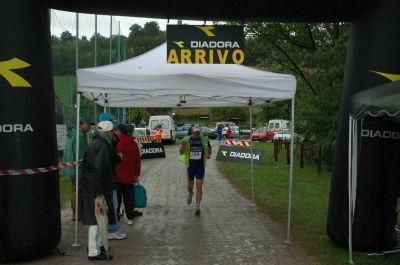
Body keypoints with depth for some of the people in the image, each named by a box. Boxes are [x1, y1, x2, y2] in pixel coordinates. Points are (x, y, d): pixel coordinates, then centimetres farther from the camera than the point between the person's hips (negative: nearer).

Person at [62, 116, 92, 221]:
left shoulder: (73, 134, 14)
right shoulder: (80, 136, -19)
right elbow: (80, 154, -23)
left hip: (72, 168, 11)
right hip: (78, 169, -11)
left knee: (75, 190, 19)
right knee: (78, 191, -3)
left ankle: (75, 212, 31)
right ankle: (77, 214, 3)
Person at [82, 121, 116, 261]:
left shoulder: (96, 143, 13)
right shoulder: (102, 145, -19)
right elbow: (98, 169, -25)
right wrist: (99, 191, -23)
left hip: (92, 185, 11)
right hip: (96, 187, -11)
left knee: (97, 217, 21)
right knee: (96, 217, -4)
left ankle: (96, 245, 34)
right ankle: (93, 252, 2)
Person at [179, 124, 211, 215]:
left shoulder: (204, 140, -3)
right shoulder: (187, 139, -5)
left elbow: (209, 149, 14)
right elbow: (181, 153, -6)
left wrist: (208, 155, -9)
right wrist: (183, 145, -25)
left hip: (200, 166, -1)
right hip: (190, 166, 1)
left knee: (199, 187, -8)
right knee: (190, 186, 15)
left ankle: (197, 207, -3)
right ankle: (190, 194, 51)